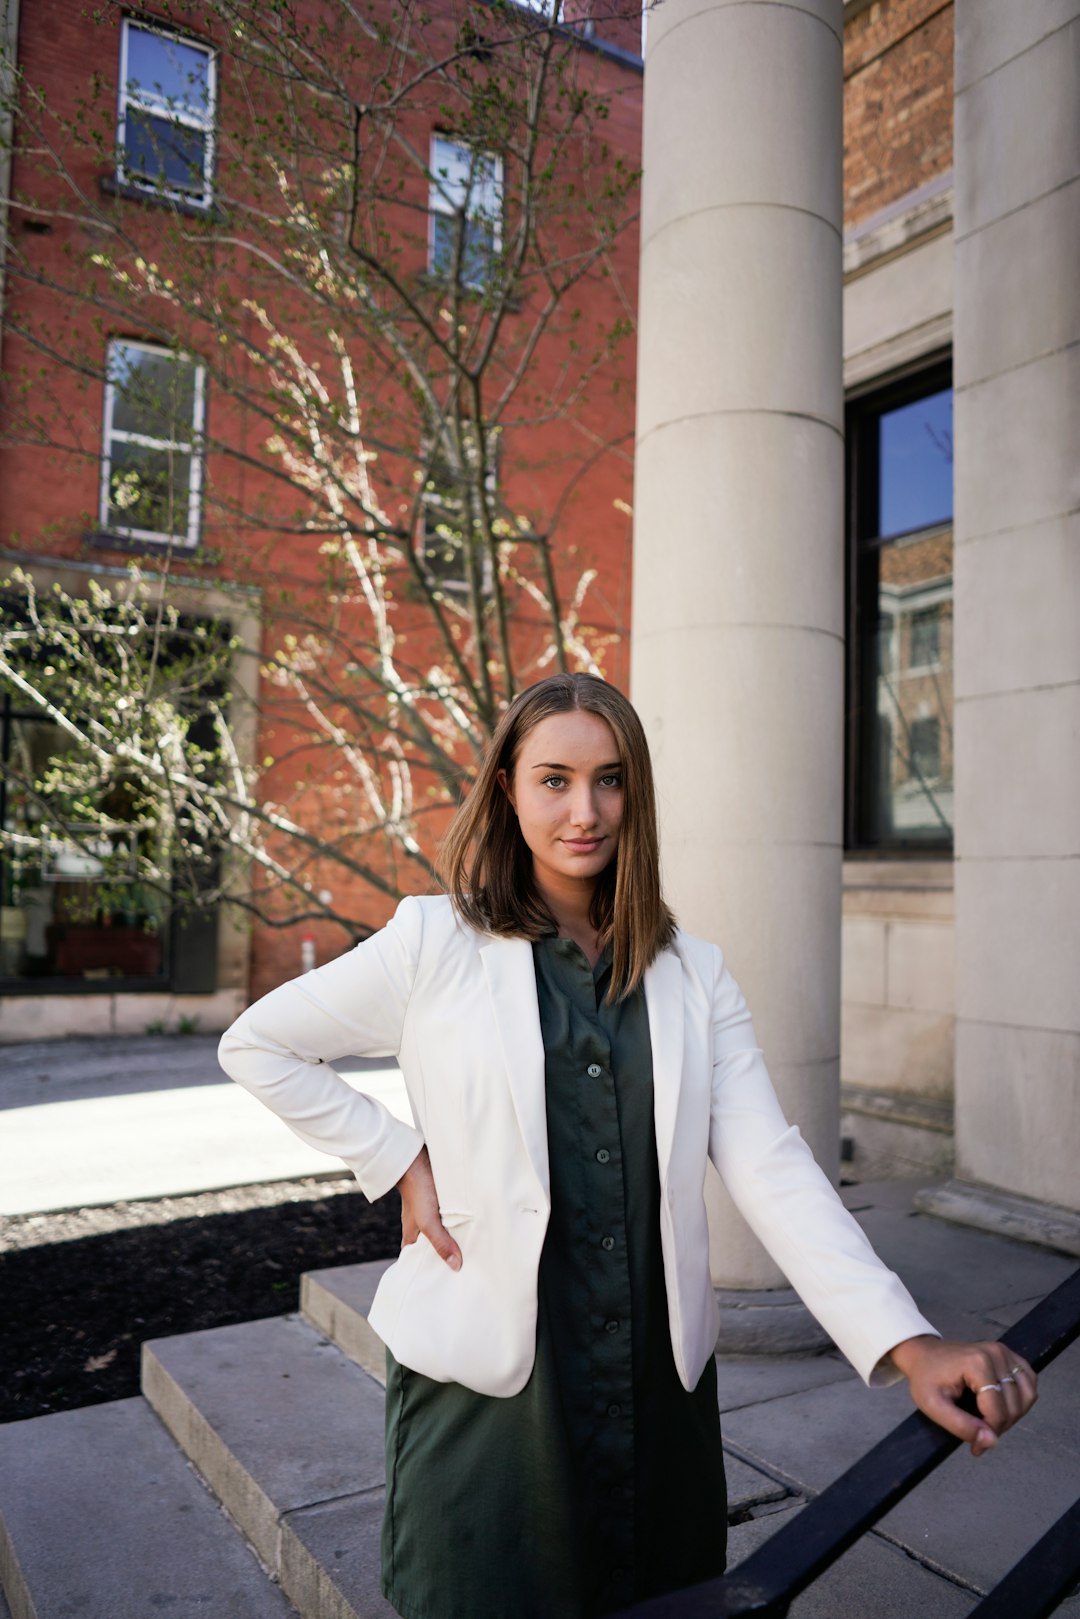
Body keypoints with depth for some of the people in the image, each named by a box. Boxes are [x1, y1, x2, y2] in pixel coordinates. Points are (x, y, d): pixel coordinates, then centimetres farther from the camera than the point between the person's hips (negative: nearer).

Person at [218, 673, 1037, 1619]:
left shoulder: (694, 976, 2)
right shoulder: (435, 945, -5)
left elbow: (770, 1167, -7)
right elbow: (255, 1046, 2)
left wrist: (909, 1343, -18)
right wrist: (397, 1162, -6)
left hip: (660, 1387, 3)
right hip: (486, 1380, -2)